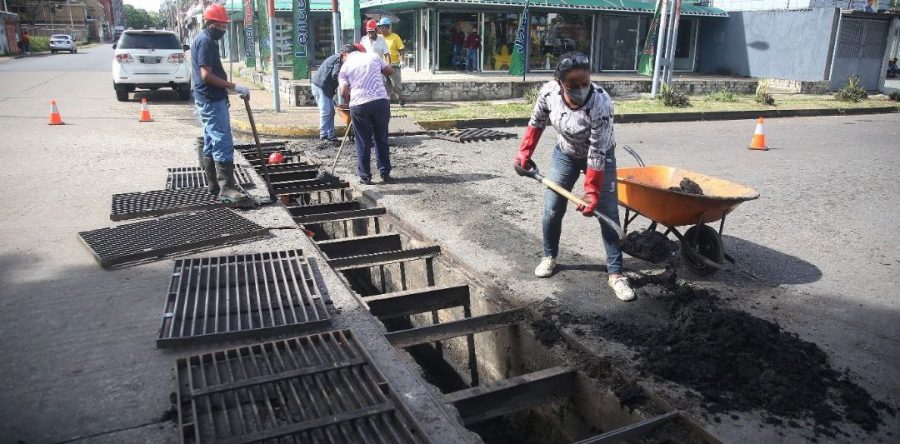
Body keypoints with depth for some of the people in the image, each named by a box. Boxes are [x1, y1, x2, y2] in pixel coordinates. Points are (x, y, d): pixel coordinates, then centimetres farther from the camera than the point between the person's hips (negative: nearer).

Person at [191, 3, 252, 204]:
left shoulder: (203, 39, 18)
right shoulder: (206, 41, -15)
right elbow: (207, 75, -23)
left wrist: (231, 88, 23)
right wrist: (235, 87, -24)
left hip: (208, 100, 11)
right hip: (212, 101, -11)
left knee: (211, 144, 13)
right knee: (223, 144, -12)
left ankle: (214, 186, 20)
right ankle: (226, 189, -13)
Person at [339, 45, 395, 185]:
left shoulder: (345, 67, 9)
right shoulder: (374, 56, 13)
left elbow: (344, 92, 0)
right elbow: (390, 71, 20)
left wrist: (349, 102, 18)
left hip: (359, 104, -1)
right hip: (381, 101, 1)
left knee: (363, 143, 9)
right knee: (382, 139, 14)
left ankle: (365, 176, 12)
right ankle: (385, 173, 19)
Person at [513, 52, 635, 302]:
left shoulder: (601, 103, -35)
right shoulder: (549, 92, -24)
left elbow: (597, 154, -31)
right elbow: (536, 122, -3)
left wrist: (592, 192, -28)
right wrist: (525, 153, 0)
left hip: (599, 157, -3)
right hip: (565, 154, 3)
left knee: (608, 213, -7)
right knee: (552, 210, 3)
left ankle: (615, 273, 3)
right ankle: (549, 256, 27)